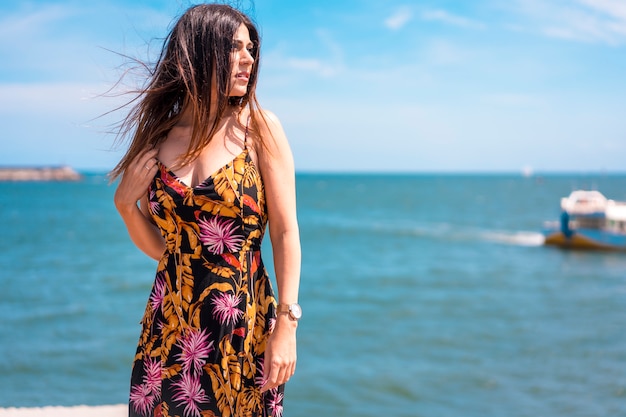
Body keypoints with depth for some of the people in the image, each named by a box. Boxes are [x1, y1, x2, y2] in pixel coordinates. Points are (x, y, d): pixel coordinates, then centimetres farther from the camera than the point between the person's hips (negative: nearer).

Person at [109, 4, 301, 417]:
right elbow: (160, 247, 10)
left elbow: (285, 232, -7)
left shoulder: (259, 127, -4)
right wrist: (126, 203, -6)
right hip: (170, 330, 2)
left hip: (245, 327, -2)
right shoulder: (157, 137, 3)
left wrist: (286, 325, -12)